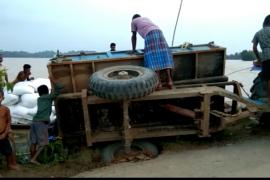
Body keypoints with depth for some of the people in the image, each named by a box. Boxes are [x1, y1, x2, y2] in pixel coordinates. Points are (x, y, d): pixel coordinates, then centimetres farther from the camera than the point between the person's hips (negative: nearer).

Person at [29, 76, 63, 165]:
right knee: (43, 143, -1)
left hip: (34, 121, 7)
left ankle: (32, 158, 17)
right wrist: (53, 81, 17)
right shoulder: (49, 97, 5)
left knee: (33, 142, 10)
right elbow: (59, 87, 4)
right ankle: (34, 159, -6)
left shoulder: (39, 99, 23)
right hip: (42, 122, -7)